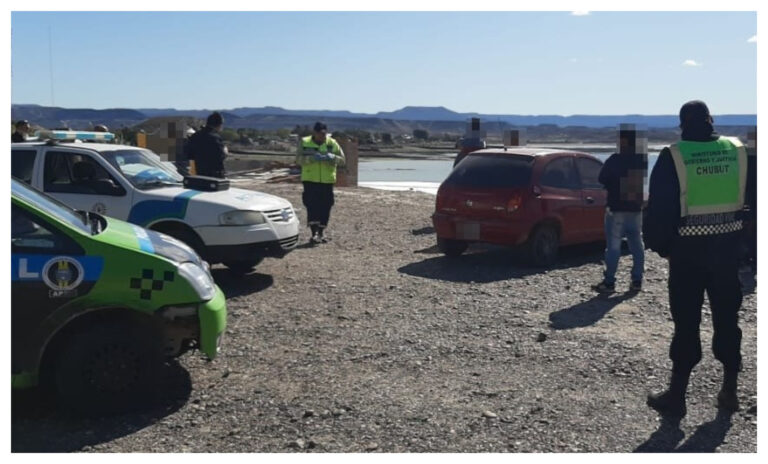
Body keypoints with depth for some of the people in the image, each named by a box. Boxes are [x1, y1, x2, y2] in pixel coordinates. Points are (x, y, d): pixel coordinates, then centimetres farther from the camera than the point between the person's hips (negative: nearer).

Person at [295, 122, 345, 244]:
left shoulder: (332, 143, 6)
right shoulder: (305, 143, 2)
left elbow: (342, 159, 4)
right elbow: (298, 159, -7)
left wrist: (333, 157, -18)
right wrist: (312, 158, -24)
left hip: (327, 181, 2)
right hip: (310, 180, -2)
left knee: (325, 207, 4)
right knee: (312, 206, -11)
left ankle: (321, 233, 19)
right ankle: (314, 233, -11)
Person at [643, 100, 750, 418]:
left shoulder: (673, 156, -10)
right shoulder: (737, 150, 1)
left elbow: (660, 207, -9)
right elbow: (746, 200, 9)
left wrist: (658, 244, 3)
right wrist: (744, 239, 17)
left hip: (688, 248, -3)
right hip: (728, 245, 3)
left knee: (686, 320, 3)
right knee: (726, 317, 14)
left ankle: (676, 395, 9)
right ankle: (729, 391, 23)